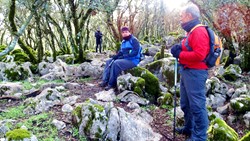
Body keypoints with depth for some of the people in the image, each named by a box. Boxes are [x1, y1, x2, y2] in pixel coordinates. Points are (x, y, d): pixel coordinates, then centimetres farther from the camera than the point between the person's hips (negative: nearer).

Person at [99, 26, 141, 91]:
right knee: (109, 61, 2)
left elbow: (135, 52, -20)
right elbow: (121, 51, 18)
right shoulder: (123, 41, 16)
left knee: (116, 63, -30)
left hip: (132, 60, -9)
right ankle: (105, 81, -8)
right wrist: (115, 56, -4)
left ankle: (112, 84, -23)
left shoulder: (134, 40, -10)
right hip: (124, 59, 9)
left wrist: (124, 56, -22)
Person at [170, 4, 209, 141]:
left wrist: (180, 54, -16)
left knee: (197, 105, -4)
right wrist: (179, 48, 4)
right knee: (186, 104, 19)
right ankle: (189, 128, 34)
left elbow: (199, 55, -26)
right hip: (187, 72, 11)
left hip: (195, 73, -11)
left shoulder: (199, 31, -16)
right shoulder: (191, 32, 18)